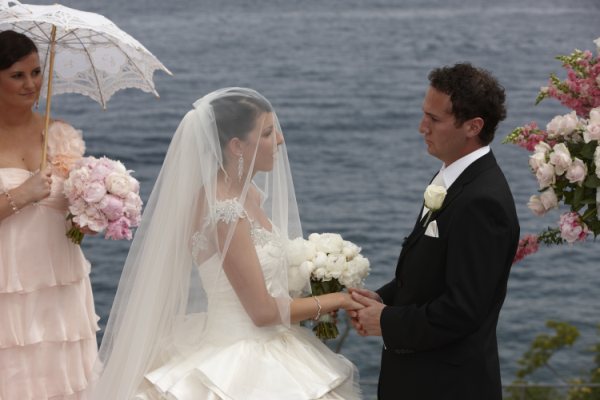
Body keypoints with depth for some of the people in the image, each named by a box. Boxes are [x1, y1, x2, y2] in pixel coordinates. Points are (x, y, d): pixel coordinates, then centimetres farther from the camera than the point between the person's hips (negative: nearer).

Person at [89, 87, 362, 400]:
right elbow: (263, 311, -19)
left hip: (260, 353, 8)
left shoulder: (248, 193, 4)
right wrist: (331, 301, -8)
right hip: (240, 366, -8)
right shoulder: (224, 210, -22)